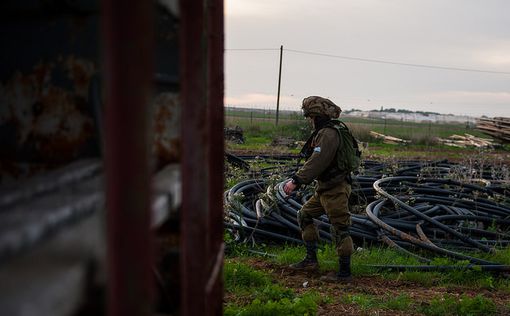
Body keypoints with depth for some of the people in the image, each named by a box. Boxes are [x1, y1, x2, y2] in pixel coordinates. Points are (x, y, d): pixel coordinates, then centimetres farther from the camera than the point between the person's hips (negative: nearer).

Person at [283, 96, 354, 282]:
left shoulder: (328, 134, -19)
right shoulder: (322, 132, 14)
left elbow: (317, 161, -29)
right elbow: (314, 161, 20)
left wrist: (296, 181, -30)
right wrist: (296, 178, 18)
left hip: (336, 189, -11)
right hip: (325, 188, 11)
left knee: (339, 229, -3)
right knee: (304, 215, 16)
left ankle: (344, 272, 6)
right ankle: (311, 260, 22)